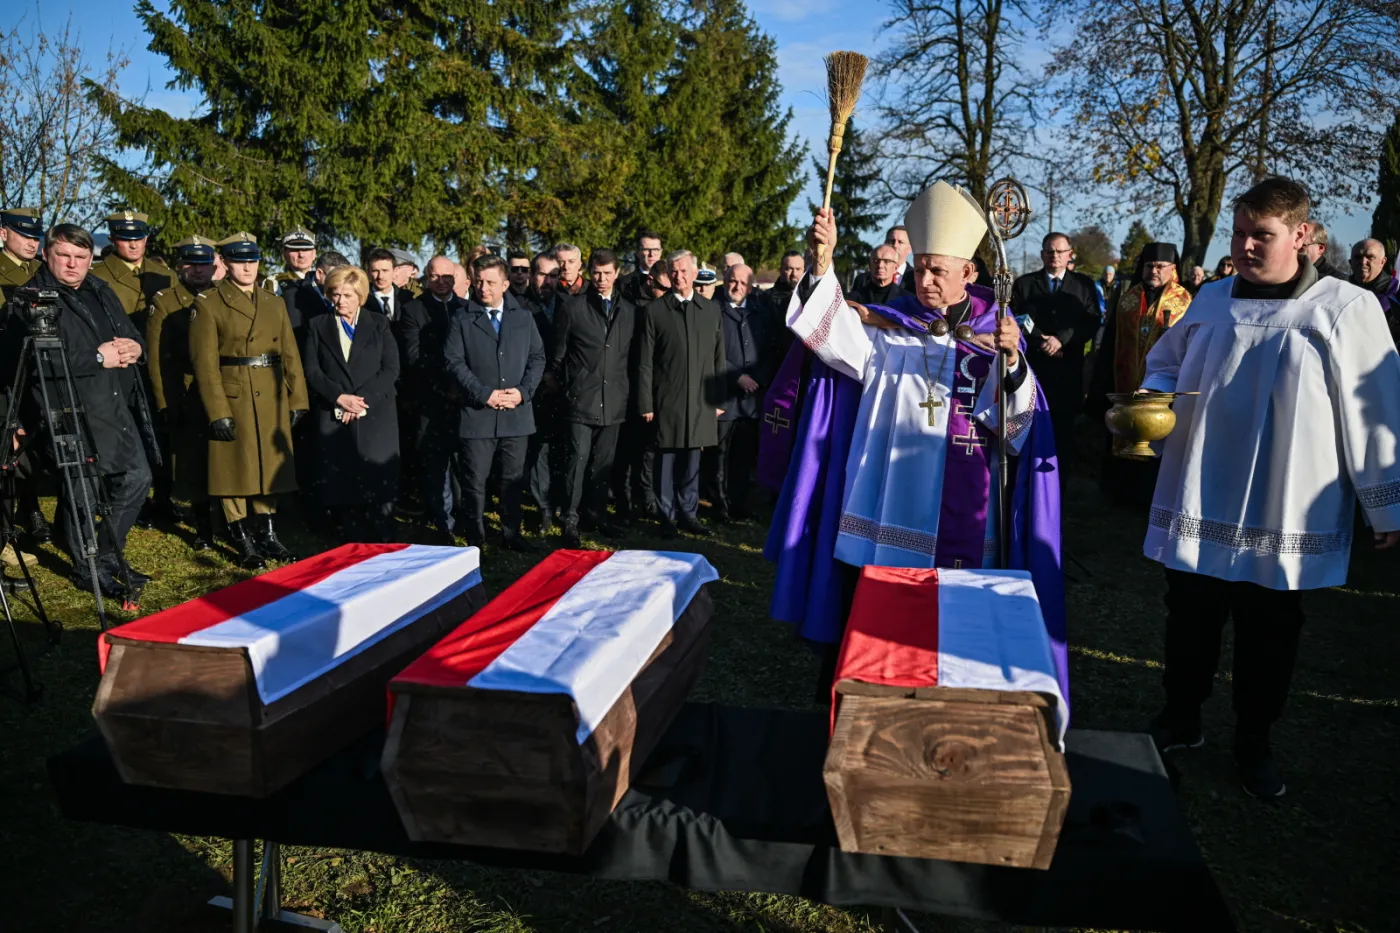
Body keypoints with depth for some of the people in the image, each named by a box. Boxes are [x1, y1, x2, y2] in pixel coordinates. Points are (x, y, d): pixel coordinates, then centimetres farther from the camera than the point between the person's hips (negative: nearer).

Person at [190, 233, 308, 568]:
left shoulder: (275, 303, 12)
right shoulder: (208, 304, -3)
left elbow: (290, 355, 9)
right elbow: (205, 362, -9)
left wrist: (297, 400, 3)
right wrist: (217, 412, -15)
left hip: (272, 401, 5)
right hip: (231, 400, -4)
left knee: (269, 466, 10)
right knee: (234, 469, 2)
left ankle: (268, 534, 20)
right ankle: (244, 542, 10)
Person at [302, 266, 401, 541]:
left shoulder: (379, 324, 11)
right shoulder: (317, 326, 13)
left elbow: (391, 369, 1)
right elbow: (311, 371, 4)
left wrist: (362, 398, -11)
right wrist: (339, 397, -11)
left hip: (376, 417, -1)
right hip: (333, 419, 1)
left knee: (379, 487, -6)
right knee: (344, 490, 0)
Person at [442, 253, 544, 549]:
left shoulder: (523, 317, 10)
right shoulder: (461, 321, 3)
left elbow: (537, 357, 8)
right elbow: (455, 363, -4)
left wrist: (523, 390, -7)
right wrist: (484, 394, -14)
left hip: (517, 412, 2)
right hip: (476, 414, -2)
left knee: (514, 479, 9)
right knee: (476, 482, 4)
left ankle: (512, 533, 21)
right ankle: (476, 539, 14)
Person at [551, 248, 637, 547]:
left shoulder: (629, 311, 10)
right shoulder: (571, 307, 0)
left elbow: (633, 356, 14)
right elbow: (558, 352, 5)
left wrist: (631, 393, 9)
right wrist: (560, 384, 3)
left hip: (614, 399, 4)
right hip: (582, 397, -3)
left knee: (604, 460, 11)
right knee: (579, 457, -7)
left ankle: (597, 511, 24)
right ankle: (571, 518, 1)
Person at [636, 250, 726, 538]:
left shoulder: (711, 309, 9)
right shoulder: (654, 310, 0)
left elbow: (719, 357, 10)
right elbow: (645, 362, -1)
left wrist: (719, 398, 6)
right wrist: (646, 404, -6)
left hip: (700, 402, 2)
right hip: (666, 402, -2)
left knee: (691, 460, 9)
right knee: (665, 460, 3)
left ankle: (688, 514, 20)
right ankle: (667, 517, 14)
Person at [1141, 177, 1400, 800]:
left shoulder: (1346, 309, -6)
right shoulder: (1211, 301, 5)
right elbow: (1165, 364, 19)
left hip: (1285, 520, -3)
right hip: (1199, 508, 3)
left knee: (1269, 638, 12)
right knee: (1189, 625, 14)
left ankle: (1254, 744, 31)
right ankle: (1180, 719, 35)